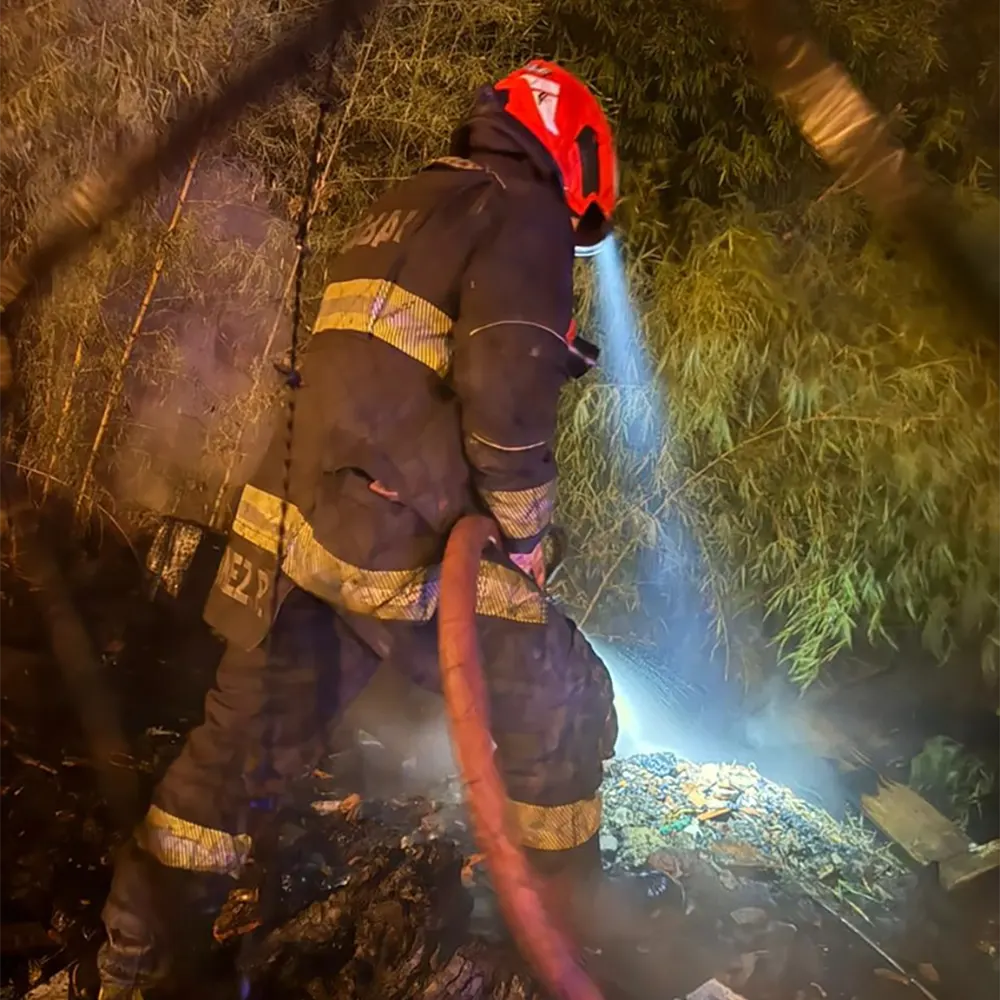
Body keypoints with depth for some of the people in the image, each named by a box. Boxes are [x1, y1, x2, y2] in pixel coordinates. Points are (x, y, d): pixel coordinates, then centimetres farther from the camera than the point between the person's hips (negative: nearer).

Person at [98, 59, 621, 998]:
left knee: (248, 736, 17)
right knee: (558, 711, 10)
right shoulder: (523, 216, -5)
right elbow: (505, 394, -18)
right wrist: (524, 533, -6)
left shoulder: (395, 208, 21)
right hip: (395, 541, -8)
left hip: (293, 521, 8)